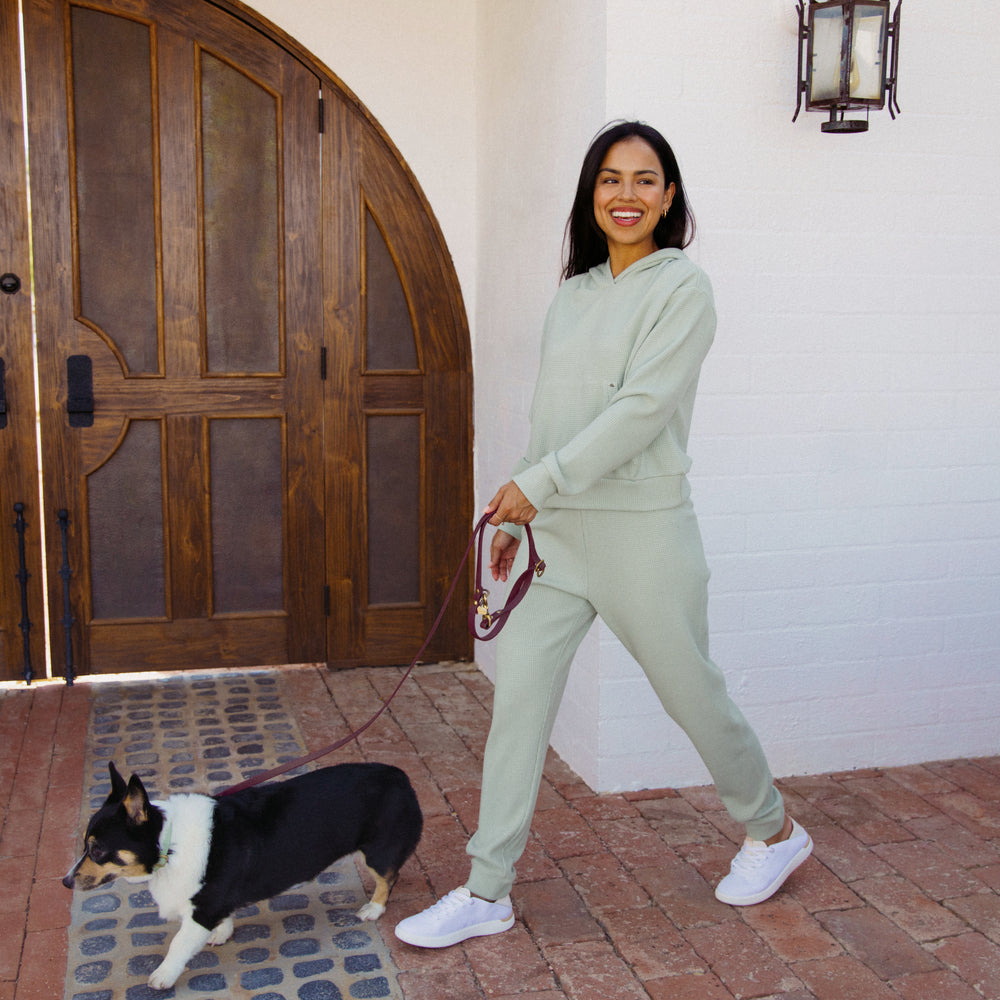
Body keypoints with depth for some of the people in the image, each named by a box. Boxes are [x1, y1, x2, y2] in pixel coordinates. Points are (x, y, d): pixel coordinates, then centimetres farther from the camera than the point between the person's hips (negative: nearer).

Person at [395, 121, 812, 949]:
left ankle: (775, 832, 35)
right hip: (558, 530, 6)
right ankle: (488, 891, 14)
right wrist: (518, 513, 14)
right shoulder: (574, 293, 12)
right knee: (518, 695, 3)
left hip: (642, 530, -6)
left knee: (691, 693, 8)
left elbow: (642, 408, -18)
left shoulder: (682, 286, -8)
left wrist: (539, 481, -18)